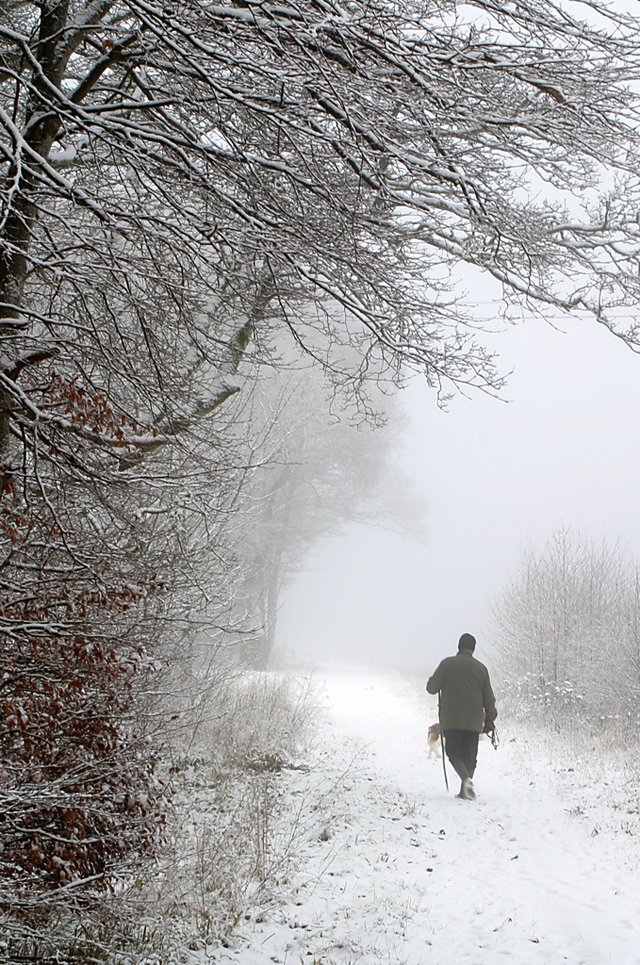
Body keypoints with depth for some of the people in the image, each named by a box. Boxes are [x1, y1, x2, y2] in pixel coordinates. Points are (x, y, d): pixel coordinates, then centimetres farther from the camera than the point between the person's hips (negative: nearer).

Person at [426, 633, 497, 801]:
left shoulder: (447, 664, -3)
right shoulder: (481, 668, 4)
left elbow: (432, 688, -2)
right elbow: (489, 698, 7)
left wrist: (432, 680, 21)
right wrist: (490, 720, 16)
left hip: (450, 720, -2)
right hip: (473, 721, 2)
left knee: (454, 752, 5)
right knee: (469, 756, 12)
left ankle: (466, 778, -20)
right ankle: (465, 790, 8)